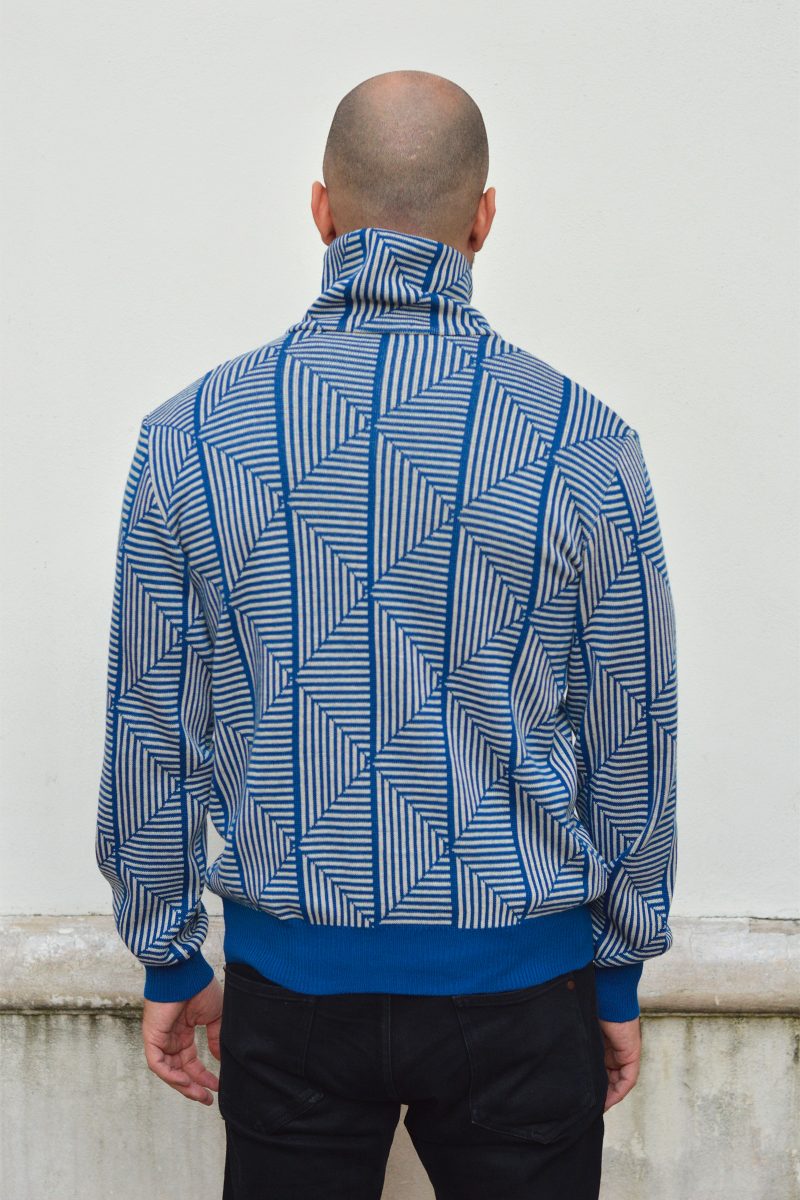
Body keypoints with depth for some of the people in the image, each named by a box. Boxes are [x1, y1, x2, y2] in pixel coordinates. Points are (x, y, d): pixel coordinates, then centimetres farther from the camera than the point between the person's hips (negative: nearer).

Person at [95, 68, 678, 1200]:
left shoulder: (189, 435, -6)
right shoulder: (586, 443, -9)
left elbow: (151, 728, -1)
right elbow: (630, 740, -3)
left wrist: (168, 960, 12)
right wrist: (621, 976, 10)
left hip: (289, 984, 1)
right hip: (518, 980, -1)